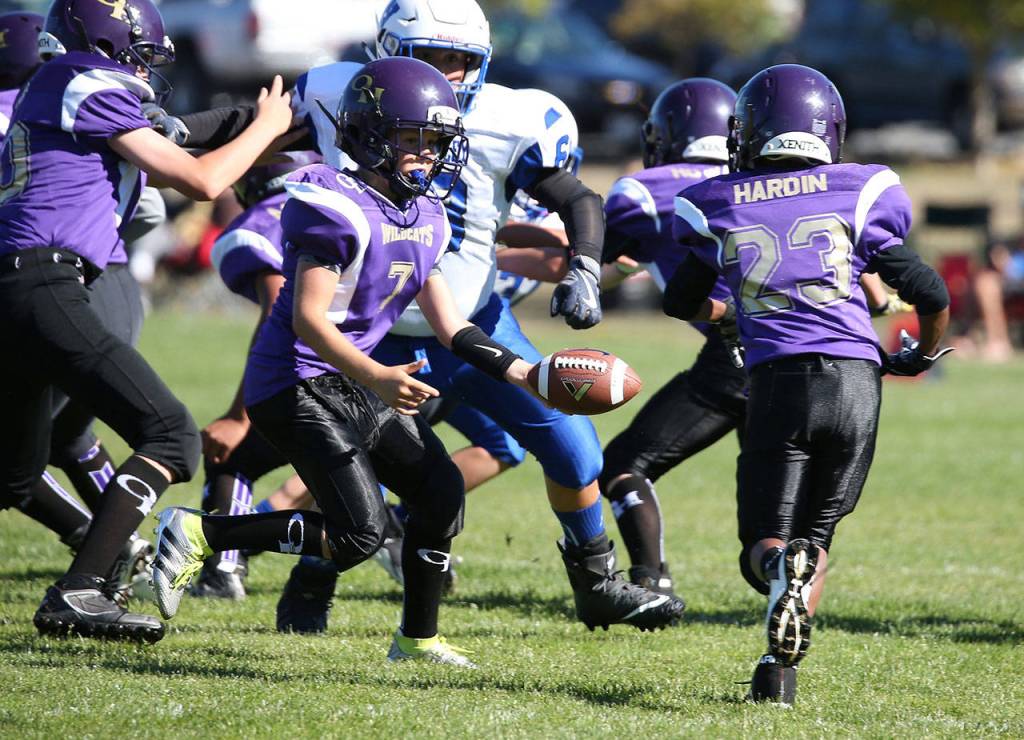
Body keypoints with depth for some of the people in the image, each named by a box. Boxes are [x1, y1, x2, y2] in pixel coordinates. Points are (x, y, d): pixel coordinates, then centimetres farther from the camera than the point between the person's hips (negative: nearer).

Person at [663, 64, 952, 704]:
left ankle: (781, 565, -31)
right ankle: (783, 663, -8)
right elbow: (932, 294, 6)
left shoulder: (717, 210, 10)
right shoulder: (857, 196, 7)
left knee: (766, 542, 7)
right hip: (855, 379, 1)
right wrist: (923, 355, 28)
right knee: (816, 531, 14)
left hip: (777, 383, -1)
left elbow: (683, 302, 26)